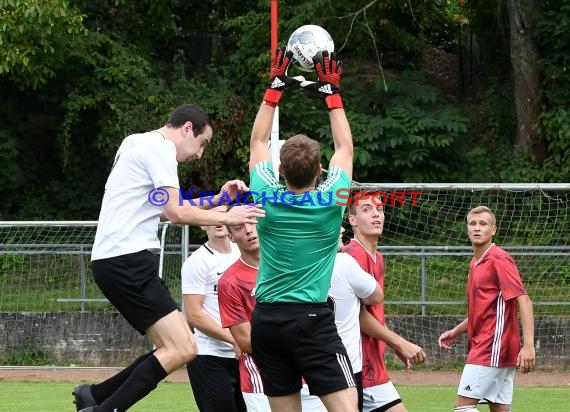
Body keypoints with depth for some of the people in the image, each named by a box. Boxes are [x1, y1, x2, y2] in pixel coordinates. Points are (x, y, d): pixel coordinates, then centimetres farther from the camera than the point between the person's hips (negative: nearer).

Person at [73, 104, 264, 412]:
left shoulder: (139, 144, 23)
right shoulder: (159, 147, -8)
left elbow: (168, 209, 30)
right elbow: (176, 213, -14)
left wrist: (218, 198, 24)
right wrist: (227, 217, -3)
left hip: (115, 261, 10)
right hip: (126, 259, -10)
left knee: (175, 349, 8)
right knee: (182, 350, -17)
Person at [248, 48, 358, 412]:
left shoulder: (266, 197, -1)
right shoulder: (331, 200, -6)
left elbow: (258, 143, 16)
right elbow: (345, 148, 11)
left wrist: (276, 87, 21)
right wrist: (332, 92, 19)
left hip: (265, 318, 4)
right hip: (312, 317, -4)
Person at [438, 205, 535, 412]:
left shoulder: (499, 260, -10)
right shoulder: (475, 264, 17)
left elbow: (524, 301, -18)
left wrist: (528, 345, -28)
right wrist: (456, 332, 17)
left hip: (493, 347, -9)